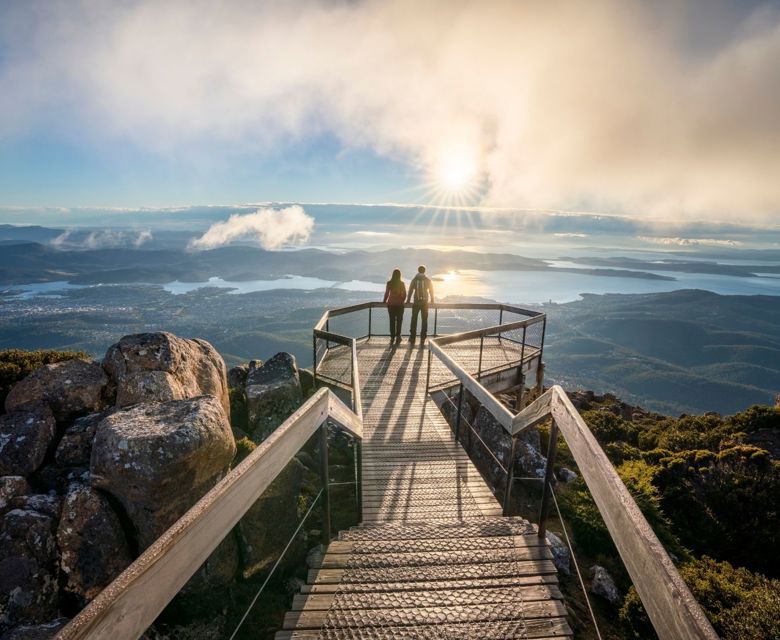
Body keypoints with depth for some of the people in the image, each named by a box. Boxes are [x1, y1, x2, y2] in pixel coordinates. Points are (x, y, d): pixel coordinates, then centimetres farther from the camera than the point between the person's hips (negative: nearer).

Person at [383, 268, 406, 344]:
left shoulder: (389, 283, -5)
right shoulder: (402, 283, -4)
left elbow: (386, 293, -2)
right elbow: (404, 294, 0)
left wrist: (384, 301, 13)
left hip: (391, 304, 1)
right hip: (399, 304, -1)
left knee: (392, 321, 7)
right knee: (399, 320, 9)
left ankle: (392, 337, 8)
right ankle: (398, 336, 2)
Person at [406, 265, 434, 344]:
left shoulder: (414, 279, 1)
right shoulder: (428, 280, 2)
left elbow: (410, 291, 0)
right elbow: (431, 291, 5)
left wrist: (408, 301, 7)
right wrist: (432, 301, 15)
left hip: (416, 302, -1)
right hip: (425, 302, 1)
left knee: (414, 319, 4)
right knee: (424, 320, 8)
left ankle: (412, 337, 1)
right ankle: (423, 338, 7)